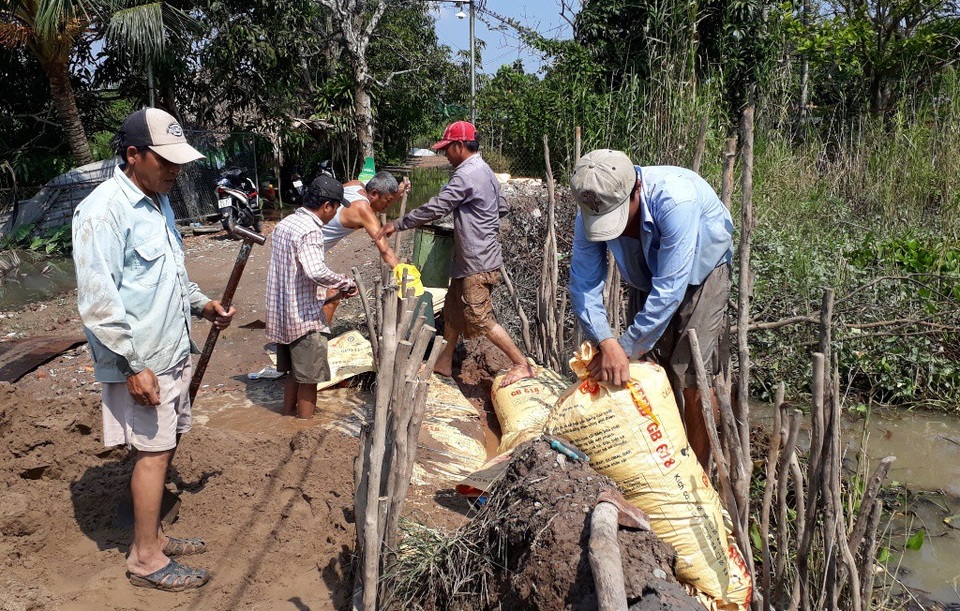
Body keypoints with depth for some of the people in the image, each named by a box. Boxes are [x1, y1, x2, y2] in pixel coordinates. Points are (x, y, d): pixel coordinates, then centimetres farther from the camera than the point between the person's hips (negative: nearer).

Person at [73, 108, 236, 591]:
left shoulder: (159, 202, 12)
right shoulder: (104, 210, -18)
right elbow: (97, 301, -21)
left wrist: (202, 305, 8)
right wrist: (133, 365, -21)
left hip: (173, 352, 9)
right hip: (140, 360, -8)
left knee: (162, 447, 15)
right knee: (153, 451, -1)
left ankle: (152, 534, 30)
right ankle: (146, 559, 14)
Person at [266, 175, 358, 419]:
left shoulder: (284, 224, 9)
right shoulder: (310, 231, -20)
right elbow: (316, 271, -36)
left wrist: (331, 288, 18)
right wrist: (346, 283, -21)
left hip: (281, 314, 9)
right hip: (305, 318, -9)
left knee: (293, 373, 22)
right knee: (308, 379, 3)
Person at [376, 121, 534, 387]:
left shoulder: (466, 175, -21)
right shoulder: (484, 171, 11)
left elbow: (435, 208, -21)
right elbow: (502, 207, 19)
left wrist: (397, 225, -14)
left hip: (477, 264, -10)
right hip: (469, 259, 10)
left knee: (480, 319, -4)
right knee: (453, 310, 17)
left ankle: (522, 365, 3)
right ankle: (444, 363, 29)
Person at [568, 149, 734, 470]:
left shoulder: (675, 199, -40)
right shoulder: (591, 212, -23)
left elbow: (669, 289, -38)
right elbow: (583, 284, -20)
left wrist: (626, 348, -32)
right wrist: (606, 343, -34)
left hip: (701, 271, -5)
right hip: (650, 276, 5)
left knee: (692, 376, -11)